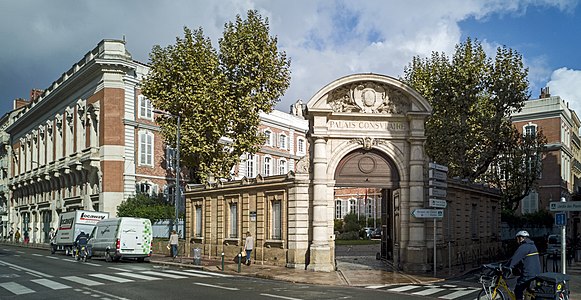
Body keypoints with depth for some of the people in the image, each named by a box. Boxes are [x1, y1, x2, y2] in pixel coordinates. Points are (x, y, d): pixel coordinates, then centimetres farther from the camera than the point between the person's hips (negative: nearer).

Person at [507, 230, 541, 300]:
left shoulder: (523, 247, -13)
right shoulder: (533, 246, 17)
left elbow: (514, 259, -14)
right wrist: (517, 267, 25)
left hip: (528, 275, -9)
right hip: (537, 274, 9)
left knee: (518, 291, 0)